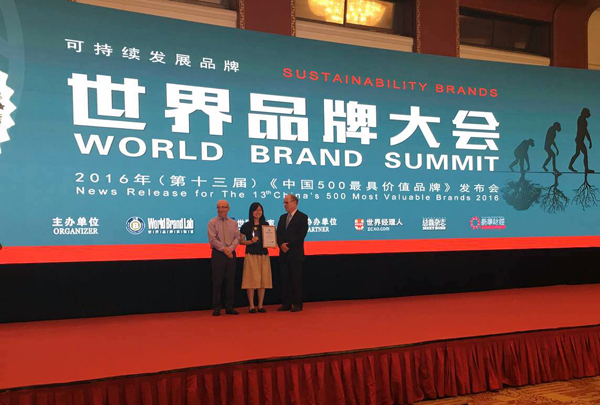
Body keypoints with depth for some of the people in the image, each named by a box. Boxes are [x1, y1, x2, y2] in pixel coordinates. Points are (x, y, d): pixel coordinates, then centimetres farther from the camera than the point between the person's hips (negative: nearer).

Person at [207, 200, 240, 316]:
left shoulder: (233, 223, 13)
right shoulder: (212, 223, 2)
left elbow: (237, 238, 5)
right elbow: (212, 239, -7)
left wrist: (230, 248, -12)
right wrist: (224, 249, -14)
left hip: (231, 253, 3)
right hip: (218, 254, -3)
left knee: (230, 281, 5)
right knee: (217, 281, -3)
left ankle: (229, 307, 11)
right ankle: (216, 308, 3)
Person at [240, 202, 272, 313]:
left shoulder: (266, 224, 11)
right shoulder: (246, 226, 1)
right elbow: (240, 241, 1)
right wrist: (250, 241, -14)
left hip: (264, 255, 4)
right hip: (251, 255, -3)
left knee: (263, 280, 3)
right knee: (252, 280, -5)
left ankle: (261, 305, 12)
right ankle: (251, 306, 2)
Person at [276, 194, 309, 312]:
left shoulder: (302, 217, -2)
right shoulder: (282, 217, 18)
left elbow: (301, 235, -12)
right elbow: (278, 234, 12)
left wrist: (288, 245, -14)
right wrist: (281, 245, -7)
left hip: (295, 254, -6)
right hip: (283, 253, 6)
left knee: (296, 279, -2)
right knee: (285, 279, 6)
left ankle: (297, 304, 4)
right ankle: (286, 303, 11)